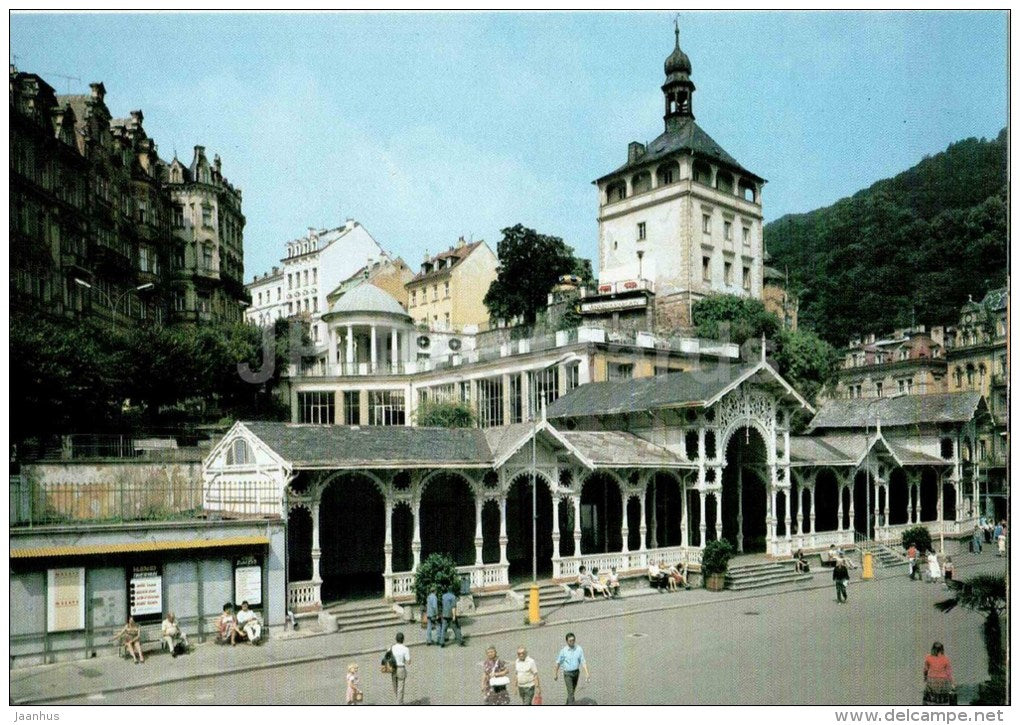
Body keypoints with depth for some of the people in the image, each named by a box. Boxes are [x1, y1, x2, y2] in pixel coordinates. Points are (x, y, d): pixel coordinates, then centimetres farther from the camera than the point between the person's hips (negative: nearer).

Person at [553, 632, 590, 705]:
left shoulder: (579, 649, -9)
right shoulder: (563, 651, -14)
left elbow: (583, 662, -9)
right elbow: (558, 662, -2)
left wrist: (587, 673, -19)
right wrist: (555, 674, 6)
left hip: (576, 672, 3)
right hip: (567, 673, -3)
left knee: (573, 690, 20)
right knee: (570, 693, -10)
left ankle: (567, 704, 43)